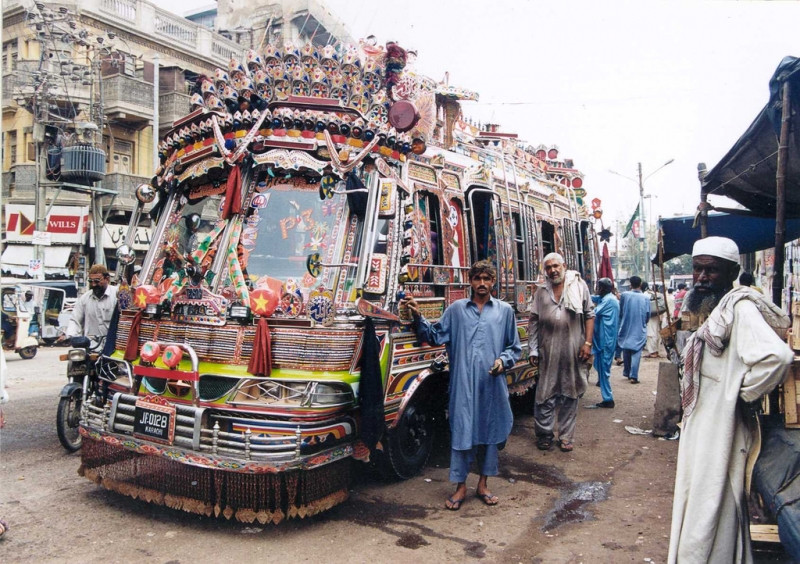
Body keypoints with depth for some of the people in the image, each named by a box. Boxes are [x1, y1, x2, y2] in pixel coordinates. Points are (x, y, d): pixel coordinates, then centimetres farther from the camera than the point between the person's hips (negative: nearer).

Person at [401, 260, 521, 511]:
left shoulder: (504, 311, 9)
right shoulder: (457, 309, 9)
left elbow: (514, 347, 12)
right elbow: (435, 336, 7)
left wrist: (503, 361, -6)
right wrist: (418, 317, -6)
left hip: (492, 384, 1)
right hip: (463, 384, -1)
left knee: (490, 431, 10)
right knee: (461, 431, 0)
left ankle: (483, 484, 26)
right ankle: (460, 487, 14)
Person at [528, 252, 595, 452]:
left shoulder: (579, 285, 2)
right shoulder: (541, 291, 8)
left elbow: (589, 314, 3)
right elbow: (534, 321, 8)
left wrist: (588, 343, -4)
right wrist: (533, 349, 3)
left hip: (573, 351, -1)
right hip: (548, 351, 1)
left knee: (570, 395, 8)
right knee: (546, 394, 3)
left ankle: (565, 437, 20)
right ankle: (544, 434, 17)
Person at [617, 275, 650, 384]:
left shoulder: (624, 295, -7)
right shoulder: (645, 298, -5)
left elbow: (620, 312, 2)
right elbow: (648, 315, 3)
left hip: (626, 328, 1)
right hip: (640, 330, -1)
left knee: (626, 351, 15)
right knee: (636, 353, -1)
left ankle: (627, 373, 25)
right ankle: (633, 376, -8)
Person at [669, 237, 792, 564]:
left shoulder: (739, 307, -19)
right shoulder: (715, 309, 10)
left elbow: (776, 355, -34)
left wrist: (743, 395, -22)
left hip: (719, 426, -10)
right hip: (702, 425, 10)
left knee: (708, 509, 1)